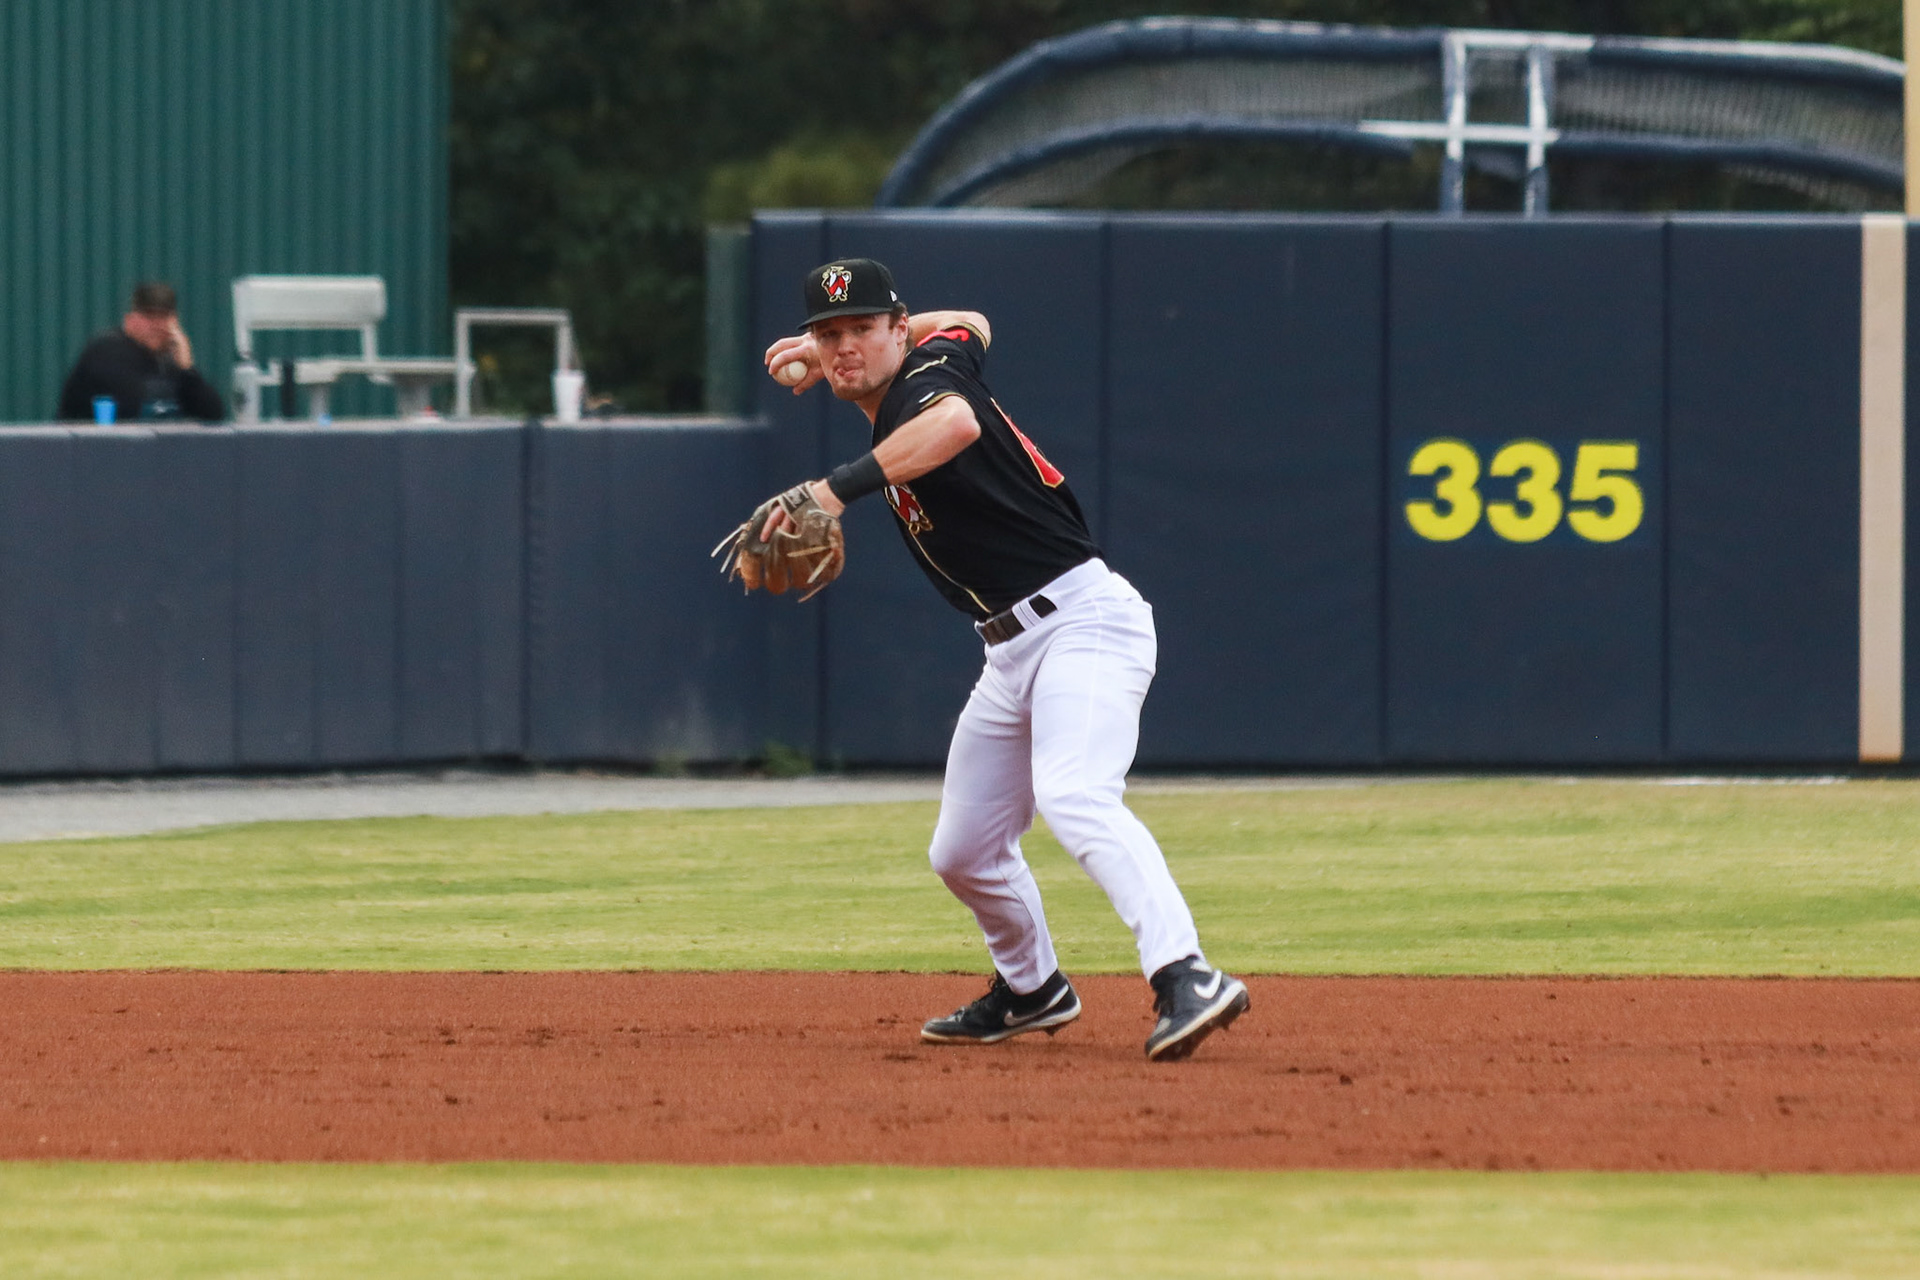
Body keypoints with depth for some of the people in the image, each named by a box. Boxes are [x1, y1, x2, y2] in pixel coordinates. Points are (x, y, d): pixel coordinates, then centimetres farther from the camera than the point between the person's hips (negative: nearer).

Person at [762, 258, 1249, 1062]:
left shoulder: (925, 373, -14)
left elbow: (956, 422, -39)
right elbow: (968, 326, 35)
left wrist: (841, 486, -47)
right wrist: (825, 351, 26)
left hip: (1083, 623, -10)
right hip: (1014, 655, 10)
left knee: (1072, 799, -33)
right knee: (963, 854, 19)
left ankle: (1185, 980, -47)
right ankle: (1031, 991, 43)